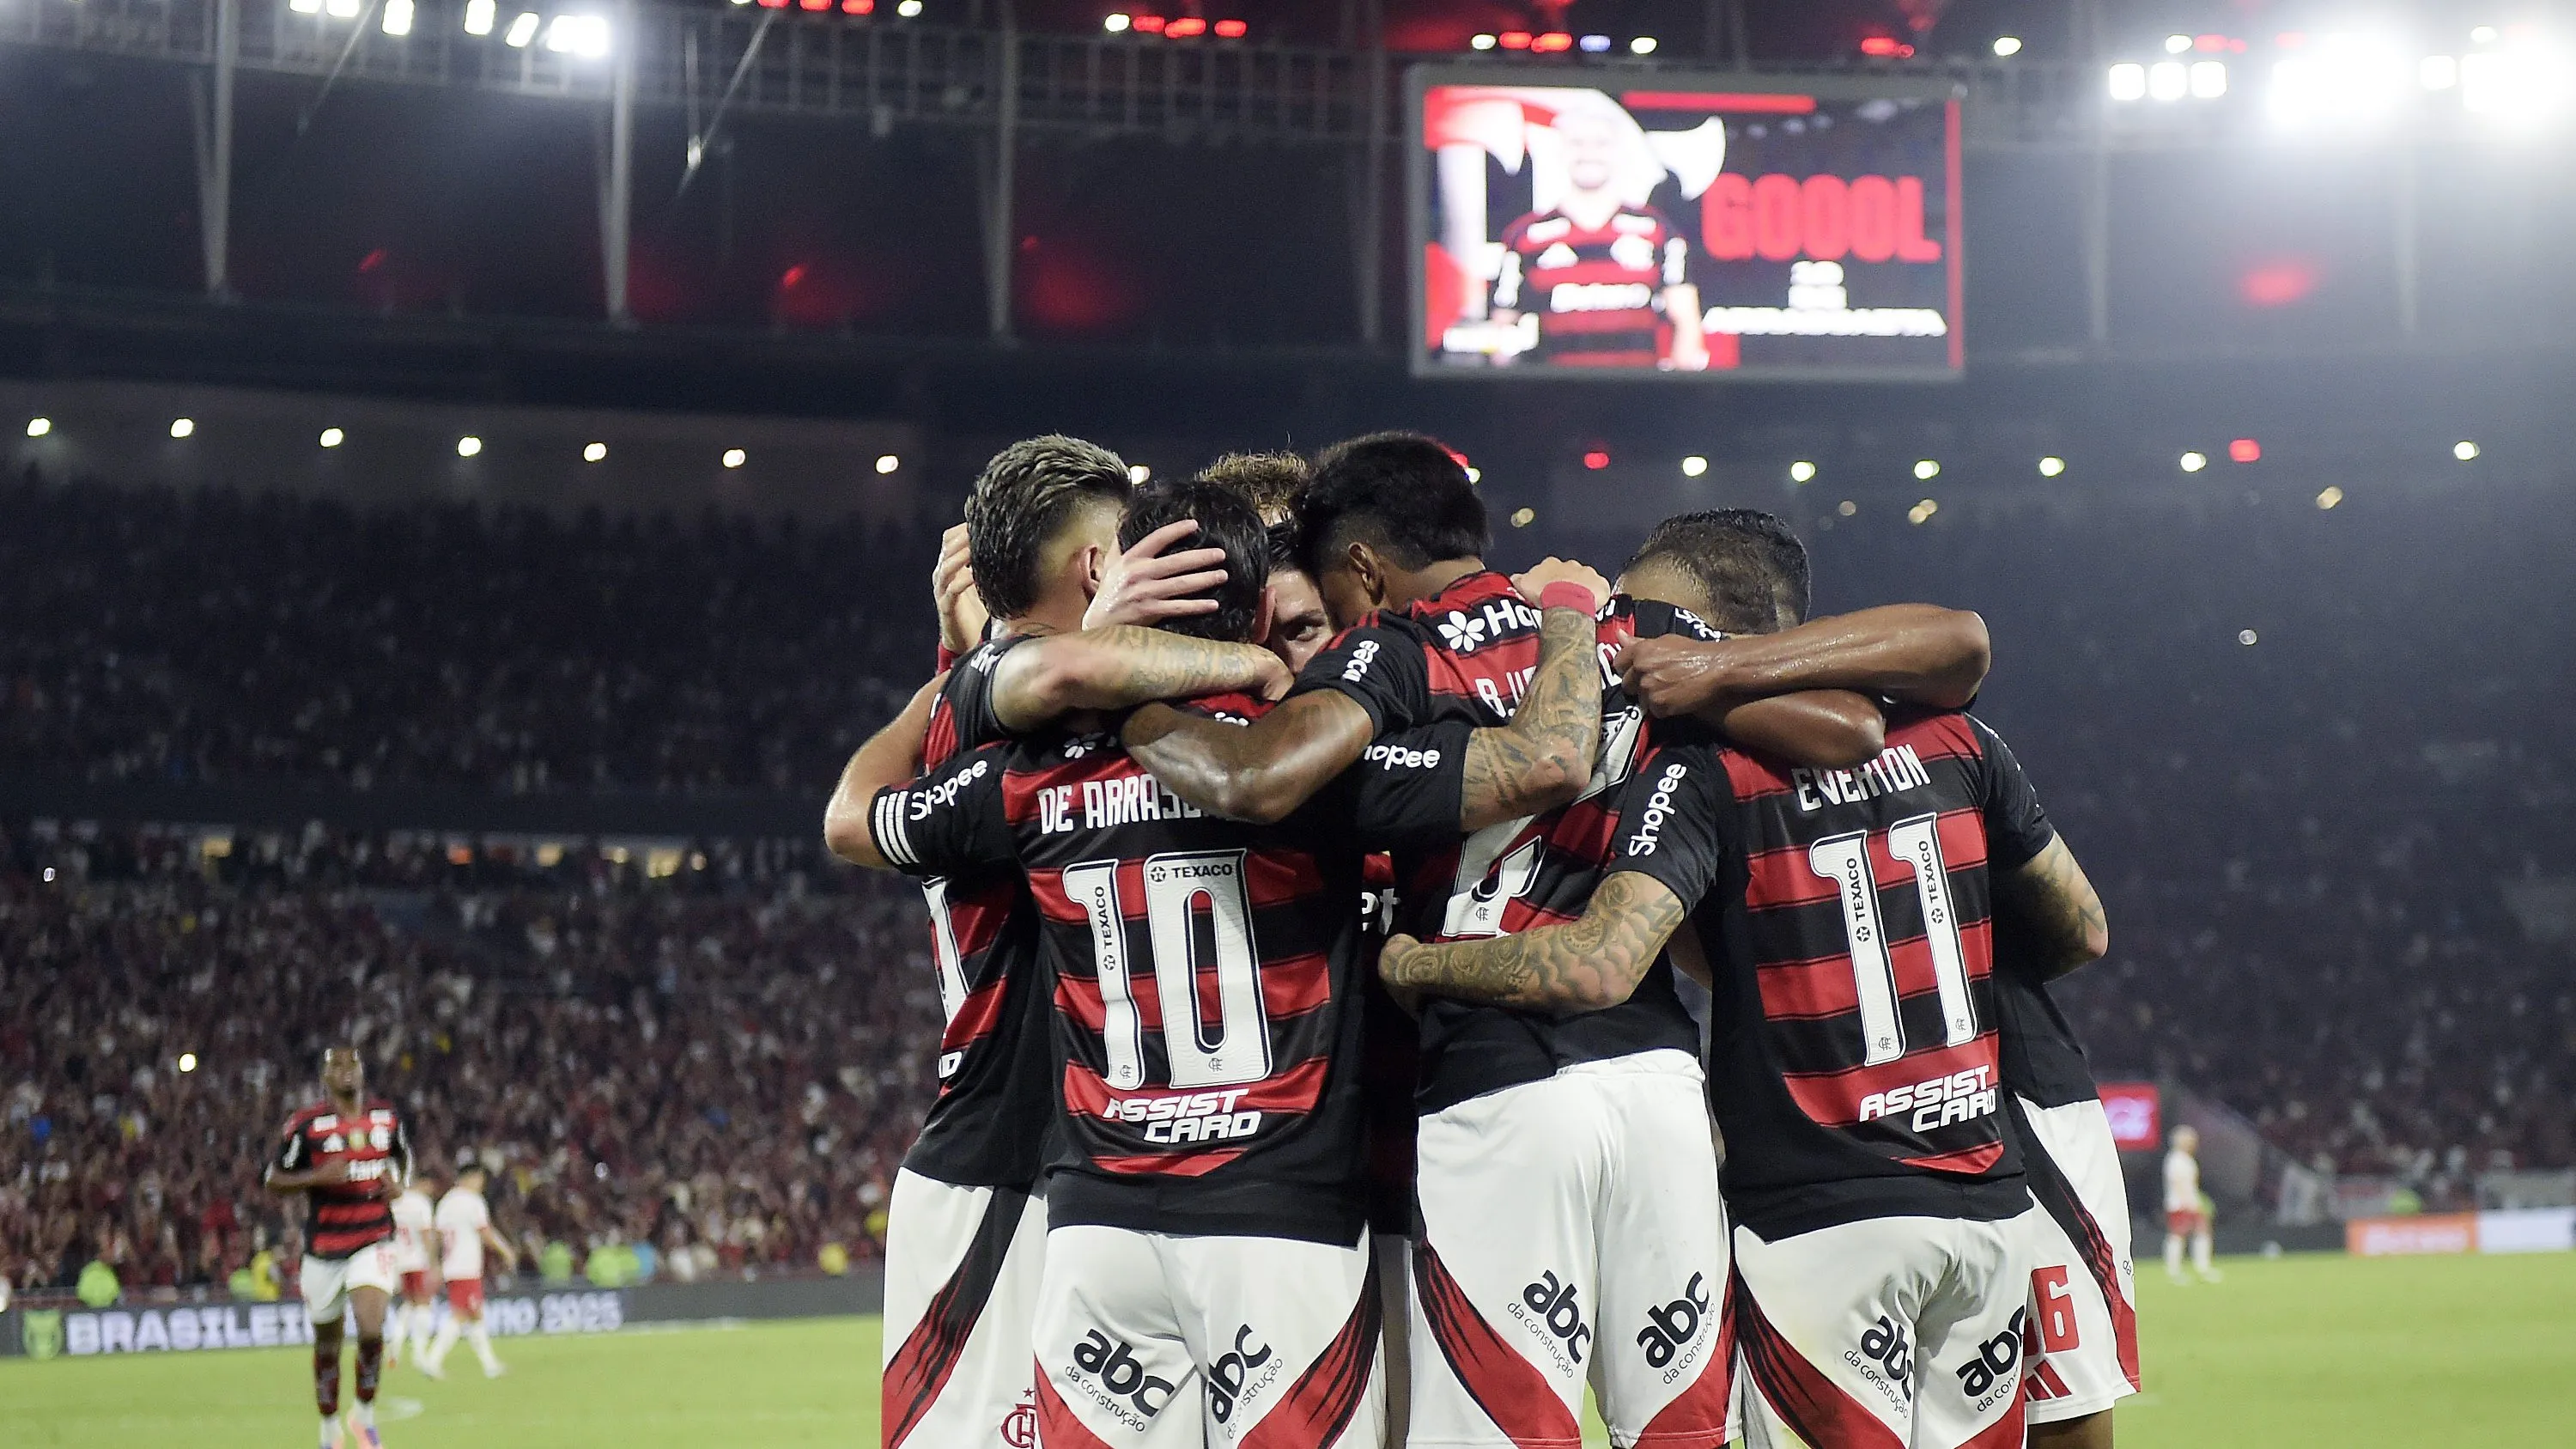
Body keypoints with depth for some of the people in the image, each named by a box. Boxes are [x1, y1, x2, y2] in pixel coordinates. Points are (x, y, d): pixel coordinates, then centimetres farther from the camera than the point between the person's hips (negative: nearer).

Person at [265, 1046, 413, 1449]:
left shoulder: (388, 1117, 4)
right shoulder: (306, 1124, -6)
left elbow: (403, 1157, 23)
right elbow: (274, 1181, -2)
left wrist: (397, 1182, 0)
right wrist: (318, 1177, -20)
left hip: (373, 1244, 1)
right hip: (323, 1251, -1)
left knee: (371, 1331, -20)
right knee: (326, 1346, 10)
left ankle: (365, 1413, 4)